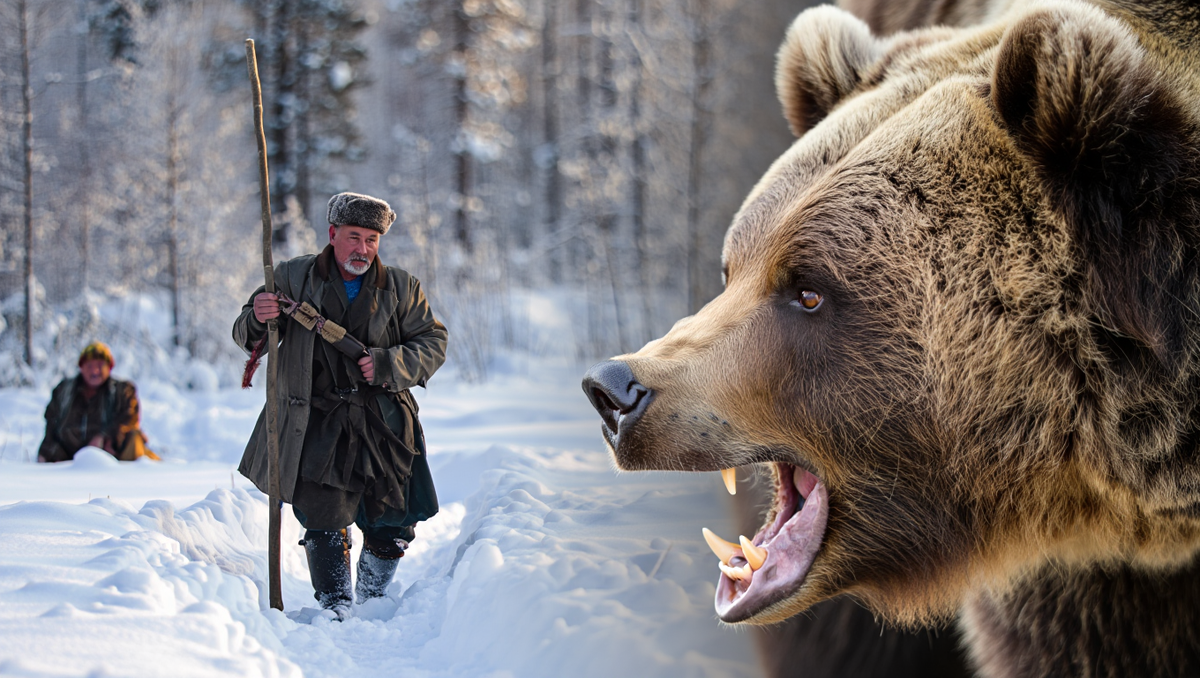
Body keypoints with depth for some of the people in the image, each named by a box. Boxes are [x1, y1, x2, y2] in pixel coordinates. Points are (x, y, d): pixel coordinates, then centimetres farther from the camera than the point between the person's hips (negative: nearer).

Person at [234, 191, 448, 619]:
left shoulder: (401, 288, 7)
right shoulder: (293, 278, 4)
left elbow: (433, 343, 6)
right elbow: (246, 337, 7)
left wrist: (386, 364, -11)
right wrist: (258, 320, -18)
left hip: (384, 421, 2)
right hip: (318, 422, -2)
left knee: (395, 525, 7)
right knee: (324, 520, -9)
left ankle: (371, 601, 31)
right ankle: (335, 609, 9)